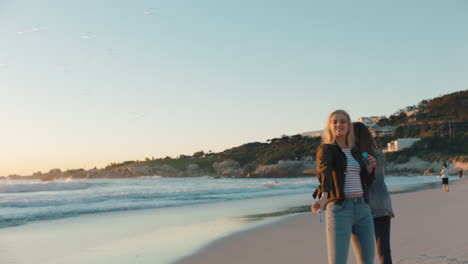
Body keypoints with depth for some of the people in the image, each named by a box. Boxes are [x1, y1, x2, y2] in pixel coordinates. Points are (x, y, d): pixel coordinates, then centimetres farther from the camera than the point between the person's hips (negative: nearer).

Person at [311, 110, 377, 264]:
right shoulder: (325, 150, -2)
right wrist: (323, 198, -43)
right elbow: (324, 174, -24)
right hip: (339, 210, -6)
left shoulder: (355, 152, 17)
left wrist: (370, 168, 4)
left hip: (362, 210, 6)